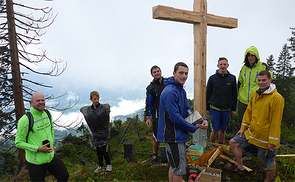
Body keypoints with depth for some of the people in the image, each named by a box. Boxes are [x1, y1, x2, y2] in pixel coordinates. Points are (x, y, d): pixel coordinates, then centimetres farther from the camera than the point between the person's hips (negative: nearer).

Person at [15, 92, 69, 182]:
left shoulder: (47, 114, -1)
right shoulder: (25, 120, -20)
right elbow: (18, 143, -14)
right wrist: (38, 149, -22)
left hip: (51, 156, 6)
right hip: (35, 161, -6)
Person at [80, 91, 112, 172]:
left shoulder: (104, 107, -9)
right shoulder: (87, 109, -1)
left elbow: (108, 106, 14)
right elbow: (81, 109, 20)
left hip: (104, 133, -3)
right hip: (95, 134, 3)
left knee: (104, 150, -4)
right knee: (98, 151, 12)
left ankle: (109, 165, 15)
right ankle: (100, 166, 27)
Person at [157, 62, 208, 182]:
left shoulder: (181, 90, 10)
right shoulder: (170, 92, -23)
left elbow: (187, 110, 11)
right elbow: (175, 118, -25)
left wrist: (202, 120, -6)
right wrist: (194, 128, -12)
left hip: (178, 135, 10)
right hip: (172, 137, -10)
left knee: (174, 166, 23)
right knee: (179, 170, 3)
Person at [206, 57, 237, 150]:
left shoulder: (232, 78, 3)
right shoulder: (212, 78, -2)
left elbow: (234, 95, 9)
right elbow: (208, 94, 4)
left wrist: (234, 109, 8)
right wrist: (207, 108, 4)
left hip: (227, 109, 2)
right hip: (214, 108, -2)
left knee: (223, 129, 11)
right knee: (215, 130, 0)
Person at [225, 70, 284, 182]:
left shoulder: (276, 98, -19)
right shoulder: (255, 94, 4)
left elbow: (276, 121, -19)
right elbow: (249, 111, 13)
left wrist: (272, 141, -18)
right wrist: (243, 127, 12)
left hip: (266, 136, -7)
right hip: (251, 131, 7)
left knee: (270, 161, 9)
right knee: (233, 142, 11)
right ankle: (240, 168, 26)